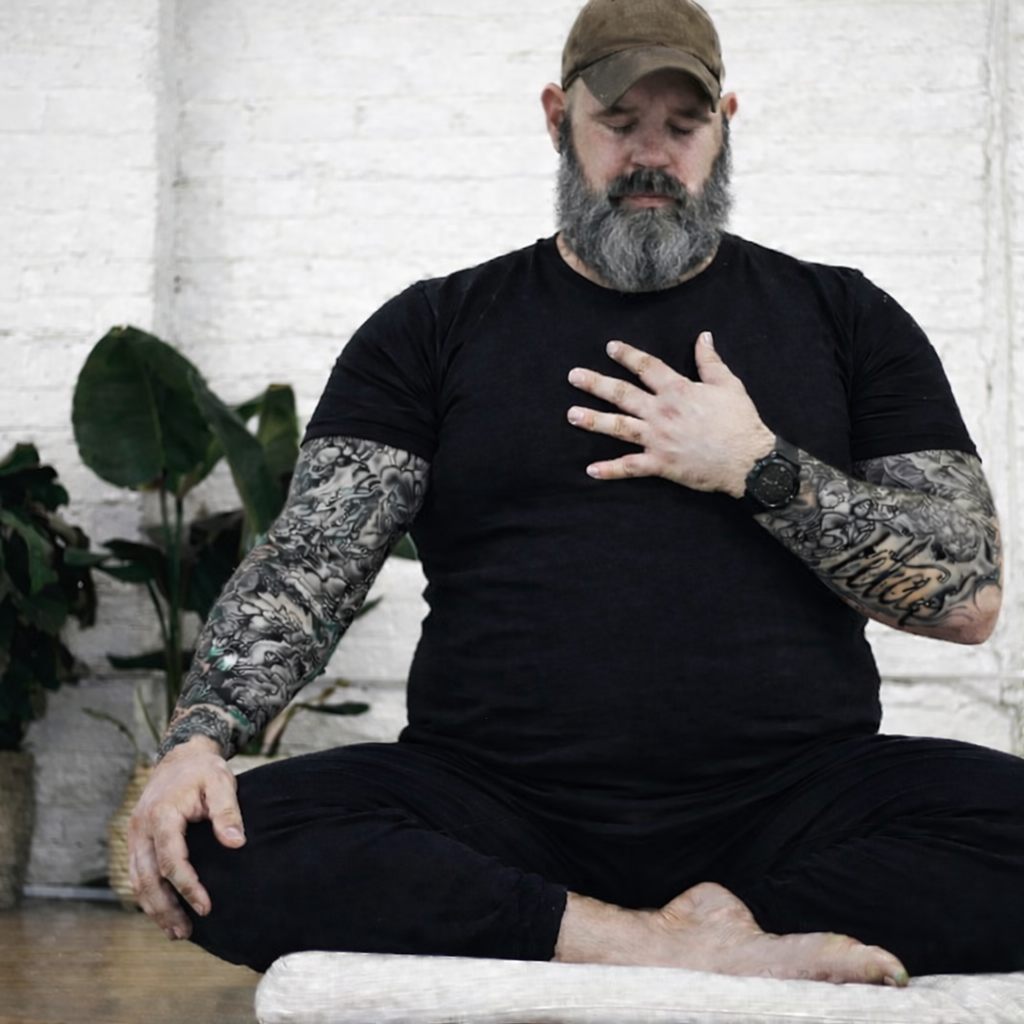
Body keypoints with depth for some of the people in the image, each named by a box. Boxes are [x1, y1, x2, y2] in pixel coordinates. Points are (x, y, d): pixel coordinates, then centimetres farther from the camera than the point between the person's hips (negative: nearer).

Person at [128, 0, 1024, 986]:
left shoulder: (843, 319, 13)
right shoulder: (435, 329, 13)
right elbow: (309, 559, 2)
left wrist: (761, 468, -6)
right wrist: (198, 733, -15)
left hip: (786, 802, 0)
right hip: (497, 806, 1)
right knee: (224, 844, -28)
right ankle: (711, 952, -25)